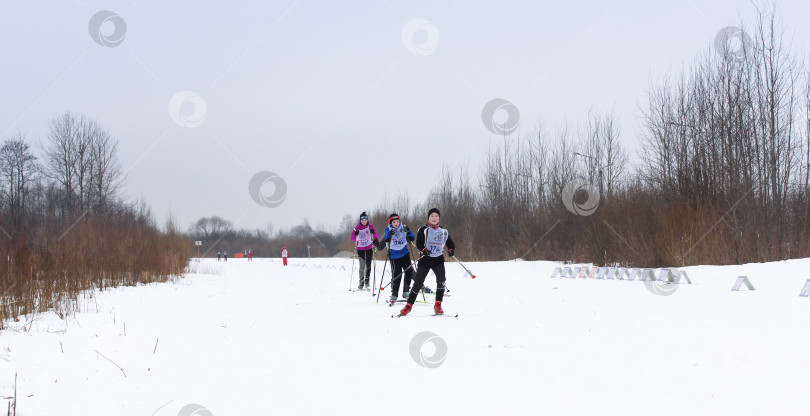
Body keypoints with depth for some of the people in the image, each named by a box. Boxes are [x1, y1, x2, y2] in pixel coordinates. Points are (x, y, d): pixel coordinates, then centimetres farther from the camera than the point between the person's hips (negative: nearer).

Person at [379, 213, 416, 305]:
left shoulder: (403, 228, 2)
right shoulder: (388, 230, -5)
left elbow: (411, 239, 0)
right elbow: (383, 241, -16)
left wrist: (408, 231, -18)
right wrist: (389, 235, -34)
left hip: (404, 253, 3)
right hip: (394, 255, -3)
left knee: (409, 271, -5)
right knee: (396, 274, -8)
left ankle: (406, 293, 10)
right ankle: (394, 295, 4)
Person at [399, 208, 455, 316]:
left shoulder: (444, 231, 12)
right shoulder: (423, 230, 1)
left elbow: (450, 243, 15)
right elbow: (418, 244, -8)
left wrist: (451, 250, -8)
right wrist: (424, 249, -29)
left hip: (438, 259, 2)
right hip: (425, 258, -2)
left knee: (441, 280, -20)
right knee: (418, 283, -2)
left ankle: (438, 306, -13)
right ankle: (409, 306, 11)